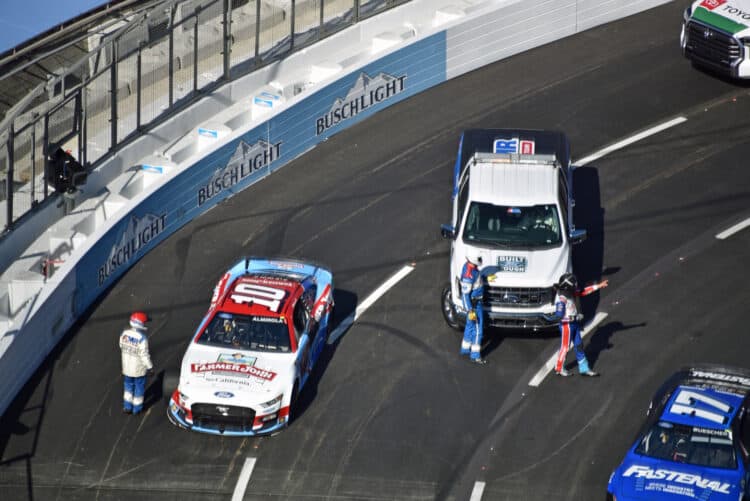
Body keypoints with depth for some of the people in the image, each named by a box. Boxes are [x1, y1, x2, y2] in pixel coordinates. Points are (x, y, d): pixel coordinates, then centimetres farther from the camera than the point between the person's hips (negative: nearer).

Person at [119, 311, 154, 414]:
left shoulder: (124, 333, -11)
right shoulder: (142, 338, -28)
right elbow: (144, 354, -23)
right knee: (139, 386, 15)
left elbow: (121, 347, 4)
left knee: (128, 385, 24)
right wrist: (150, 367, -11)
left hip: (127, 366, 5)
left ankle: (127, 406, 26)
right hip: (139, 368, -5)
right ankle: (137, 408, 28)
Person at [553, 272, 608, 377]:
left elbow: (583, 292, 9)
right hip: (567, 325, -9)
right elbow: (559, 315, -31)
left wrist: (599, 286, 7)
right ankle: (559, 369, 25)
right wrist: (574, 317, -22)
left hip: (574, 324, 9)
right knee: (565, 347, 7)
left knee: (579, 346, 14)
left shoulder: (570, 293, 0)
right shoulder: (561, 299, -27)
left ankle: (584, 369, 22)